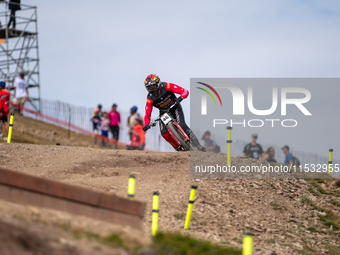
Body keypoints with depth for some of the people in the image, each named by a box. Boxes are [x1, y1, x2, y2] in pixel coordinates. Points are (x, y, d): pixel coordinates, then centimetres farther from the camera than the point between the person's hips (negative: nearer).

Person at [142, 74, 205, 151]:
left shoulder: (166, 87, -21)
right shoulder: (150, 99, -15)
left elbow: (185, 91, -21)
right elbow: (147, 115, -11)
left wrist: (181, 97, -43)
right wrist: (146, 125, -30)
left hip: (175, 108, -2)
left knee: (182, 125, -27)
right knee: (164, 133, -21)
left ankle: (198, 145, -27)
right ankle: (178, 148, -1)